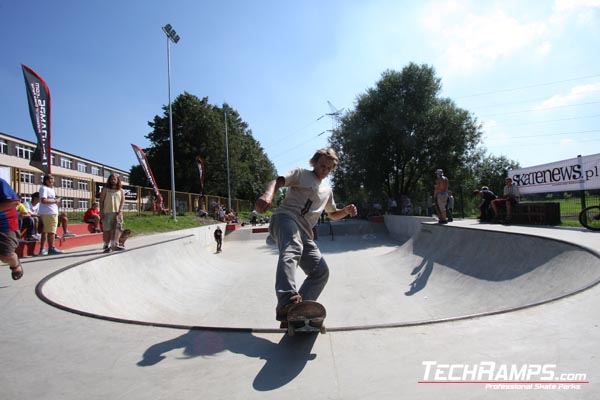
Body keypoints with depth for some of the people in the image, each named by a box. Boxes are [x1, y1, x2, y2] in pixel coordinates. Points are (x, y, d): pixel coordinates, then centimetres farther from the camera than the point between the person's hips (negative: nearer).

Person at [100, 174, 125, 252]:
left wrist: (120, 211, -6)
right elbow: (101, 201, 4)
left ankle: (114, 245, 4)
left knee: (115, 229, -1)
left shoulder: (121, 190, 11)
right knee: (106, 229, 0)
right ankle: (106, 245, 4)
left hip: (117, 213, 2)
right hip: (107, 212, -1)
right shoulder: (105, 189, 7)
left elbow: (123, 201, 6)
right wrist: (101, 212, -4)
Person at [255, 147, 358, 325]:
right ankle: (287, 301, -57)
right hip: (286, 218, -7)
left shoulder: (327, 190, 32)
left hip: (304, 232, 7)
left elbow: (333, 214, 41)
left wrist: (346, 211, 17)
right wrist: (268, 195, -28)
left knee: (321, 271, -4)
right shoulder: (301, 173, 13)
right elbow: (278, 181, -4)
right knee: (292, 250, -39)